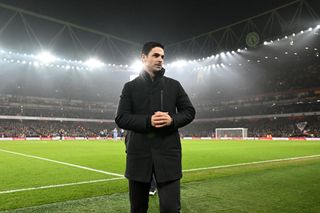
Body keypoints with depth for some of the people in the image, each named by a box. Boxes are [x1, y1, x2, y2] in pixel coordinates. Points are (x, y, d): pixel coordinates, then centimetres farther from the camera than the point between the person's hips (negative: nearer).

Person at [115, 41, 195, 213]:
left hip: (168, 152, 0)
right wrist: (148, 121, -18)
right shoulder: (130, 87, 6)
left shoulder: (174, 85, 10)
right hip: (139, 153, 1)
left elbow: (189, 112, 8)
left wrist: (172, 120, -13)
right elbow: (121, 118, -2)